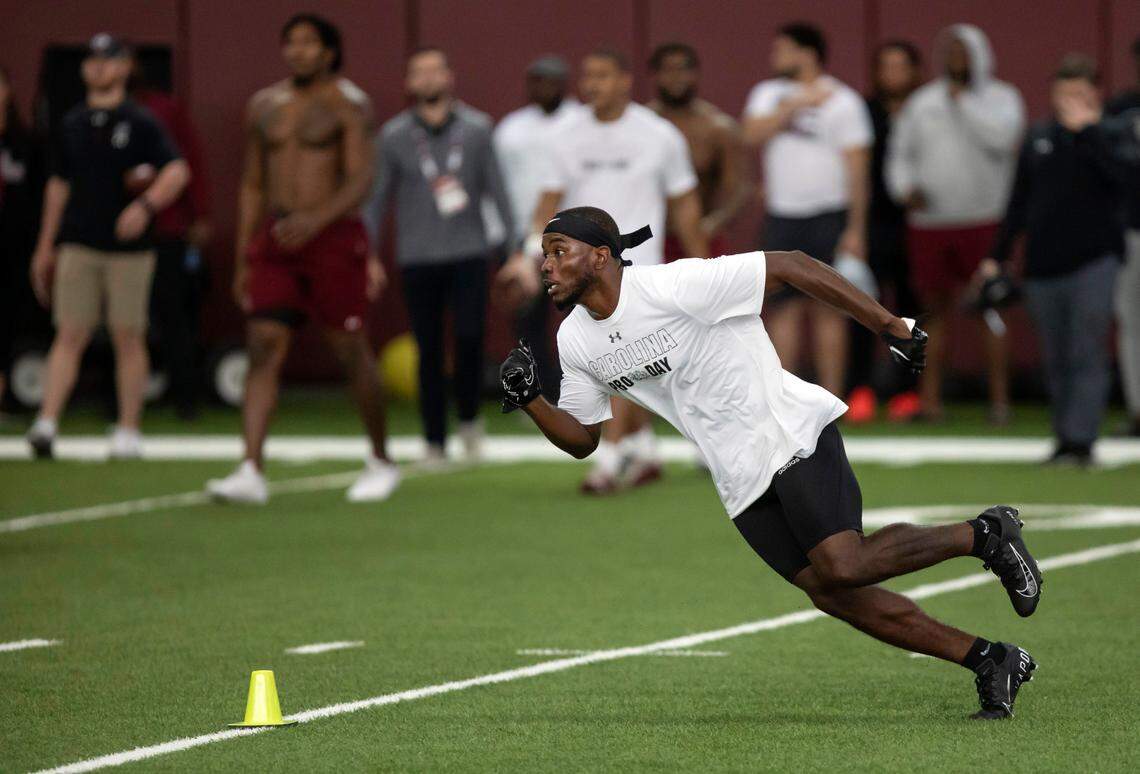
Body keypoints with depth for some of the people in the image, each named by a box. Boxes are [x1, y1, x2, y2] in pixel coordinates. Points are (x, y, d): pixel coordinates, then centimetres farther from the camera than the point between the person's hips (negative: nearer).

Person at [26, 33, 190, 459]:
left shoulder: (140, 123, 0)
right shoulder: (72, 123, 13)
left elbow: (177, 171, -10)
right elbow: (59, 184, 20)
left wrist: (146, 205, -26)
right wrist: (45, 246, 19)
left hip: (129, 248, -3)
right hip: (78, 246, 3)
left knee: (128, 337, 1)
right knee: (70, 335, -3)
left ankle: (128, 429, 7)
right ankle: (47, 422, -11)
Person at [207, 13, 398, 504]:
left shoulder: (347, 105, -4)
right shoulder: (264, 107, 13)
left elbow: (361, 179, -14)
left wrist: (318, 218, -30)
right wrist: (242, 257, 15)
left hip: (333, 237, -5)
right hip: (274, 241, 5)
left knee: (351, 352, 1)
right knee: (263, 349, -9)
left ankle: (381, 462, 18)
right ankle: (251, 472, -16)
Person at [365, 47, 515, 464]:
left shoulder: (477, 129, 3)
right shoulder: (393, 136, 2)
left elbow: (497, 189, 8)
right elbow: (376, 199, 6)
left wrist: (516, 244, 5)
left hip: (469, 253, 0)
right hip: (418, 258, 0)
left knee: (470, 337, -13)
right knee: (429, 351, 1)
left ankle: (469, 420, 11)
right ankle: (435, 441, 11)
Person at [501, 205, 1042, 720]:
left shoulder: (674, 287, -20)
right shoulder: (575, 340, 3)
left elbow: (788, 266, -17)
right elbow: (582, 439, 13)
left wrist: (891, 328, -16)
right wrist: (530, 402, -7)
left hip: (791, 433, -6)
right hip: (740, 480, 7)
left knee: (842, 568, -23)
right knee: (830, 594, -3)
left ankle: (982, 534, 0)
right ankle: (990, 661, 7)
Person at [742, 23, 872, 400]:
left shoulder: (842, 100, -2)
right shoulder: (769, 93, 11)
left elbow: (856, 167, -4)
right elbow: (753, 133, -7)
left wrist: (856, 229, -9)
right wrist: (796, 104, -14)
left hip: (829, 216, -3)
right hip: (782, 216, 3)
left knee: (827, 311, -1)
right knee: (783, 308, 0)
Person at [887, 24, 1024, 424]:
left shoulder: (1001, 98, 3)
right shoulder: (923, 102, 11)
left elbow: (1001, 136, -16)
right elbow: (901, 154, 12)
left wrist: (963, 99, -11)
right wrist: (905, 187, -7)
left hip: (983, 221, -3)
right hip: (930, 222, 3)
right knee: (934, 309, 5)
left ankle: (999, 399, -2)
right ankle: (929, 400, 7)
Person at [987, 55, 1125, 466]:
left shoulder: (1106, 136, 0)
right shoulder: (1038, 138, 12)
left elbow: (1117, 177, -21)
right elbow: (1019, 201, 16)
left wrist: (1087, 129, -20)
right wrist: (997, 255, 13)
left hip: (1093, 259, -5)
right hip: (1043, 264, 5)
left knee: (1087, 353, -10)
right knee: (1056, 359, 8)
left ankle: (1081, 438, -13)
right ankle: (1064, 438, 14)